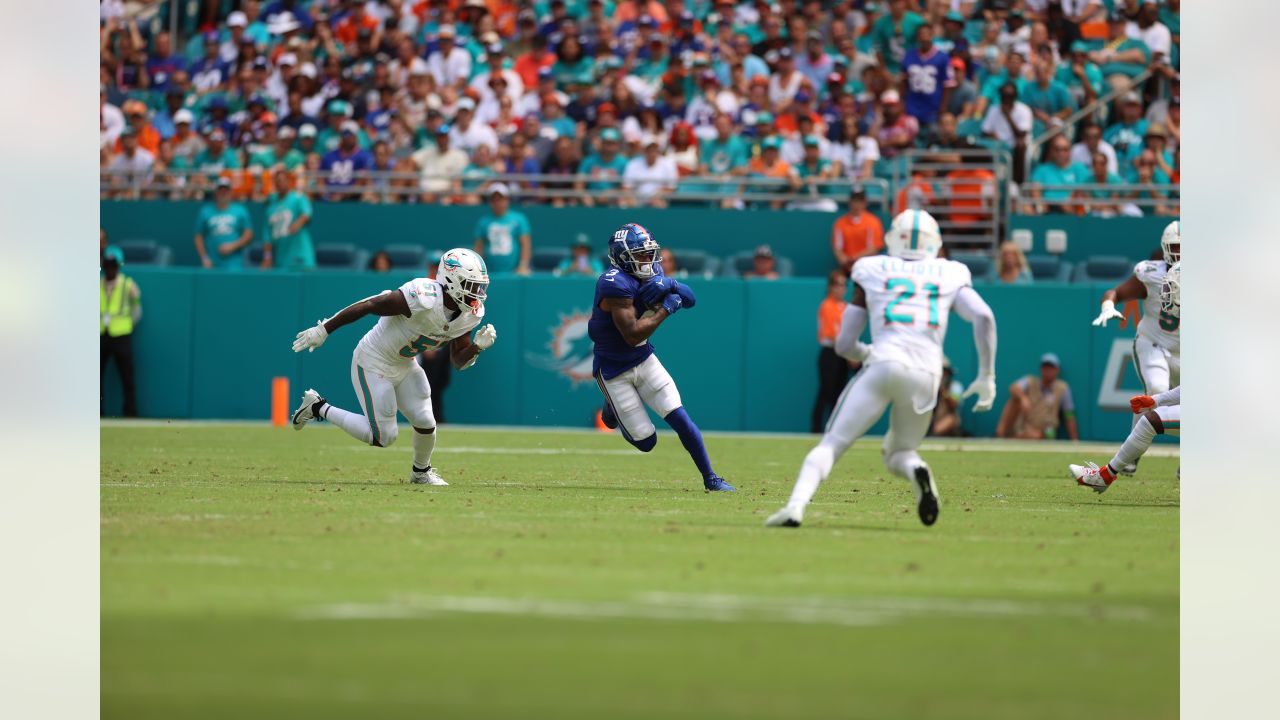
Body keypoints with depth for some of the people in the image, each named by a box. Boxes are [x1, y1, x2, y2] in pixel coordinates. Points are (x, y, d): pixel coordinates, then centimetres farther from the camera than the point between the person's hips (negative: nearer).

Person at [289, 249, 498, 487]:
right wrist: (323, 330, -19)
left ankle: (421, 471, 30)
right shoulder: (424, 299, -33)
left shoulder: (471, 314, -7)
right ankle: (318, 408, 11)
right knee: (383, 437, -6)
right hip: (373, 363, -7)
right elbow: (367, 306, -25)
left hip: (404, 366, 7)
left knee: (425, 423, -1)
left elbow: (459, 362, 2)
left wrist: (478, 346, -20)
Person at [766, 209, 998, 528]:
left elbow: (844, 345, 15)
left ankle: (796, 505, -25)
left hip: (883, 365, -2)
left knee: (831, 444, 0)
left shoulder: (873, 273, 16)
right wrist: (986, 377, 7)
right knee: (898, 454, 20)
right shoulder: (950, 276, 18)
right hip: (926, 373, 2)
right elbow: (984, 317, 1)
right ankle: (916, 470, -17)